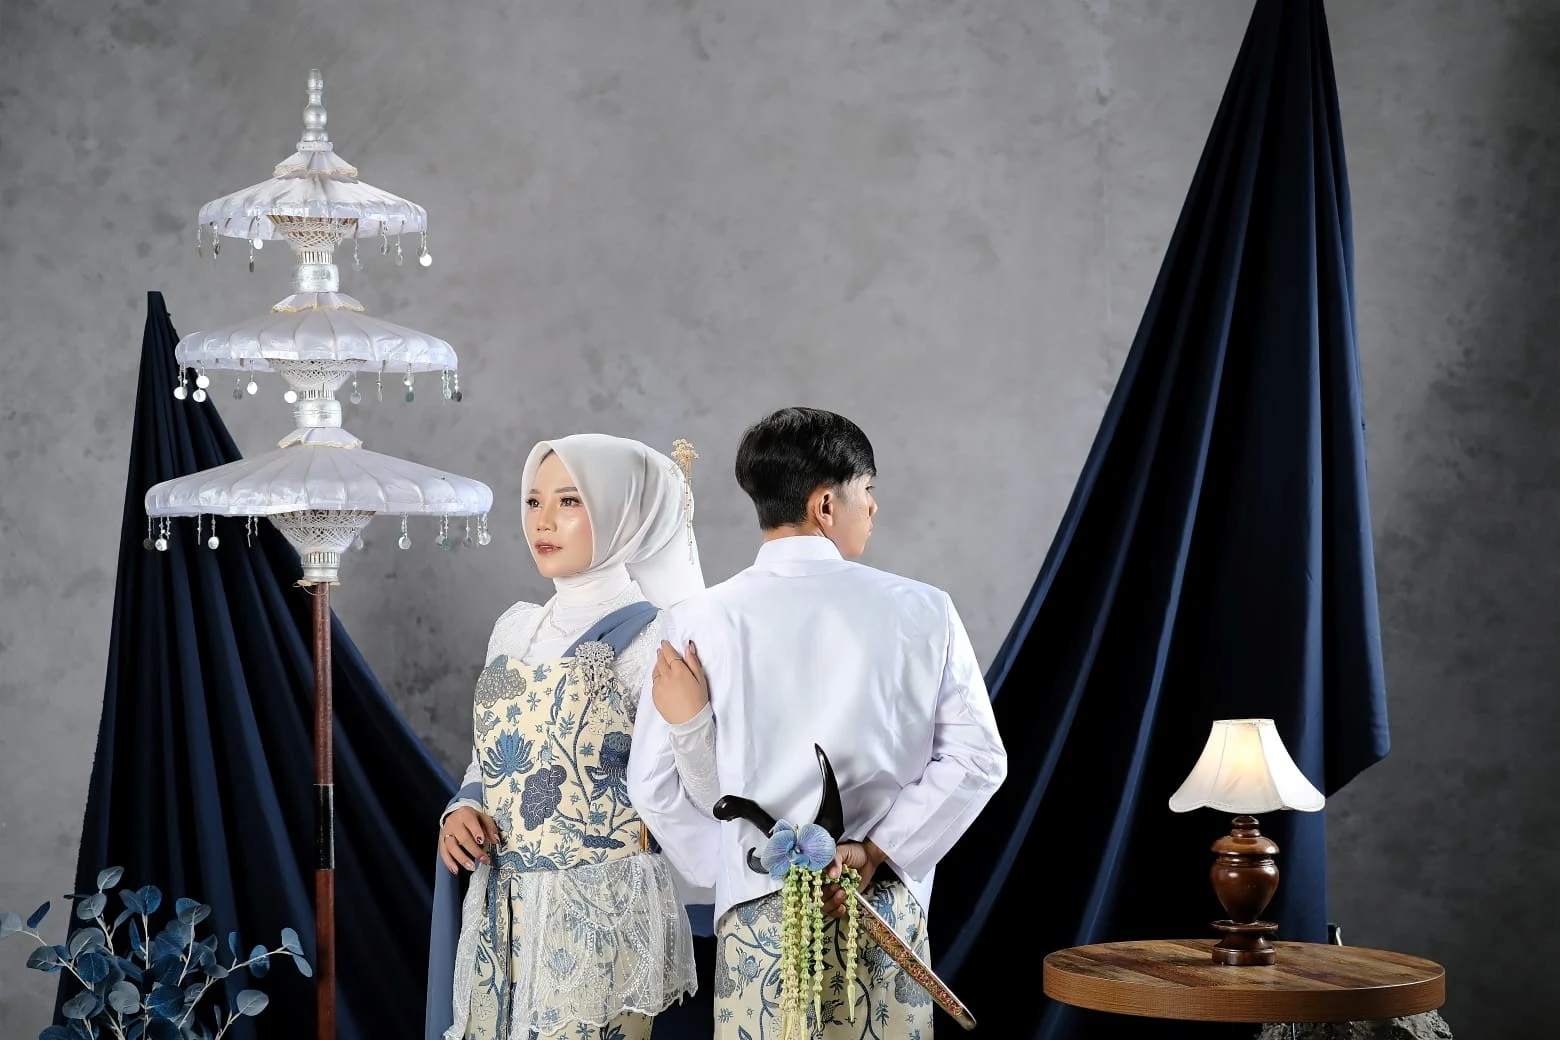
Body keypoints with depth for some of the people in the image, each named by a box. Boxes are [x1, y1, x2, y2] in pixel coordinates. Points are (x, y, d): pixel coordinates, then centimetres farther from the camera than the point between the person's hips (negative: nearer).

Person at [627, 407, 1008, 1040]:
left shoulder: (697, 623, -2)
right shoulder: (921, 612, 0)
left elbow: (654, 783, 1)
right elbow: (976, 758, -4)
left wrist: (724, 869, 10)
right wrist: (875, 851, -5)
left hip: (758, 912, 0)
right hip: (887, 908, 0)